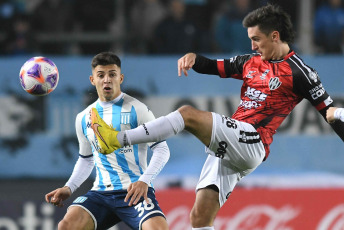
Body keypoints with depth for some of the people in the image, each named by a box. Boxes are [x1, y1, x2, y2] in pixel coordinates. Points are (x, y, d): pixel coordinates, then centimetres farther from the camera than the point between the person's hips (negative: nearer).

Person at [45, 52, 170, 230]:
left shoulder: (136, 109, -1)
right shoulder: (83, 118, 14)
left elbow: (162, 149, -2)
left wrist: (144, 181, -17)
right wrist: (68, 188, 11)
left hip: (134, 191, -4)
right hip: (101, 193, 4)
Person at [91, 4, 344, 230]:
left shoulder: (299, 72, -1)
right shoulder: (251, 62, 19)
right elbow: (214, 66, 24)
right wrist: (193, 58, 3)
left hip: (252, 143, -8)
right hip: (228, 147, 8)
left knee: (188, 114, -21)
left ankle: (116, 139, -21)